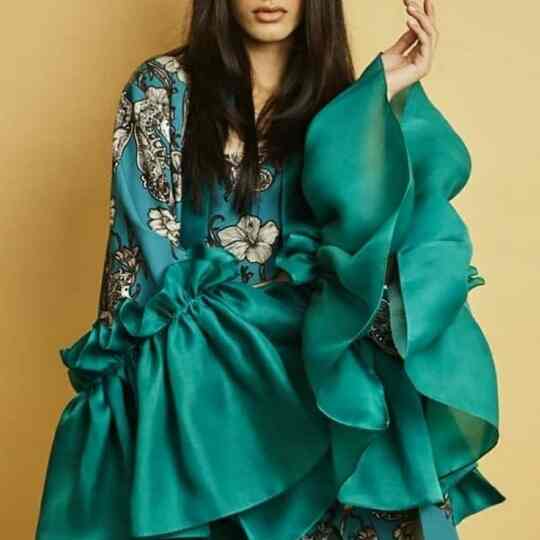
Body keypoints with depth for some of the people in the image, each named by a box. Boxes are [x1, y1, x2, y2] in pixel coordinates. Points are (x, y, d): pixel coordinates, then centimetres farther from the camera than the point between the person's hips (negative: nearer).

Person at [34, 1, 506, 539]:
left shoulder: (336, 97, 7)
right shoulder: (161, 88, 0)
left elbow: (359, 225, -9)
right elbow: (145, 241, -3)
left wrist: (379, 98, -13)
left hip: (315, 356, 2)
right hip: (193, 364, -1)